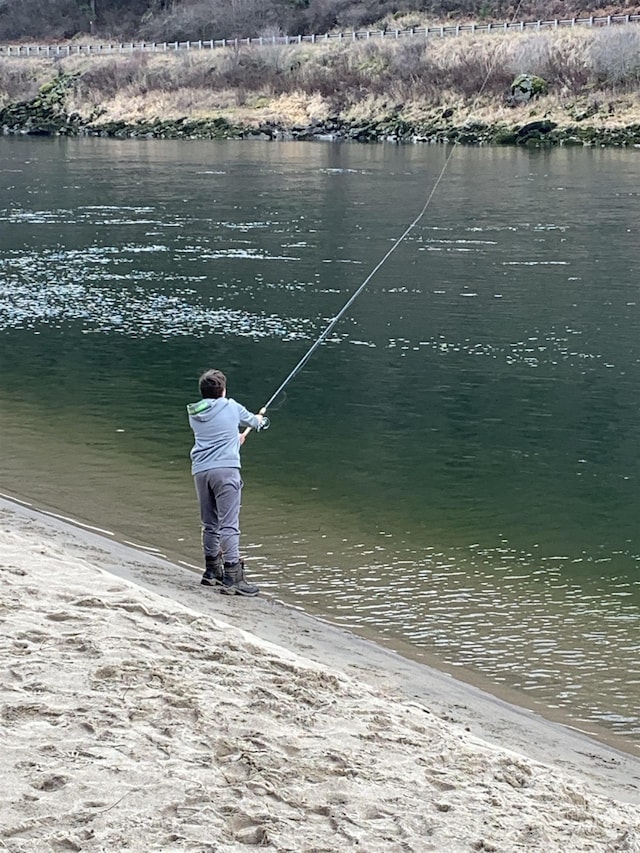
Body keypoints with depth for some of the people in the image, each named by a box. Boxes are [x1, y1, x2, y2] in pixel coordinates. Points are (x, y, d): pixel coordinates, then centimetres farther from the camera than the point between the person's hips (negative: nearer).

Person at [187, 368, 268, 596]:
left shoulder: (194, 414, 15)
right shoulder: (231, 407, 6)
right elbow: (254, 421, 25)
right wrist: (261, 419, 49)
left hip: (200, 471, 5)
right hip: (225, 469, -5)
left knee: (209, 524, 15)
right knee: (229, 525, -9)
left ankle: (212, 571, 25)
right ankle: (232, 578, -14)